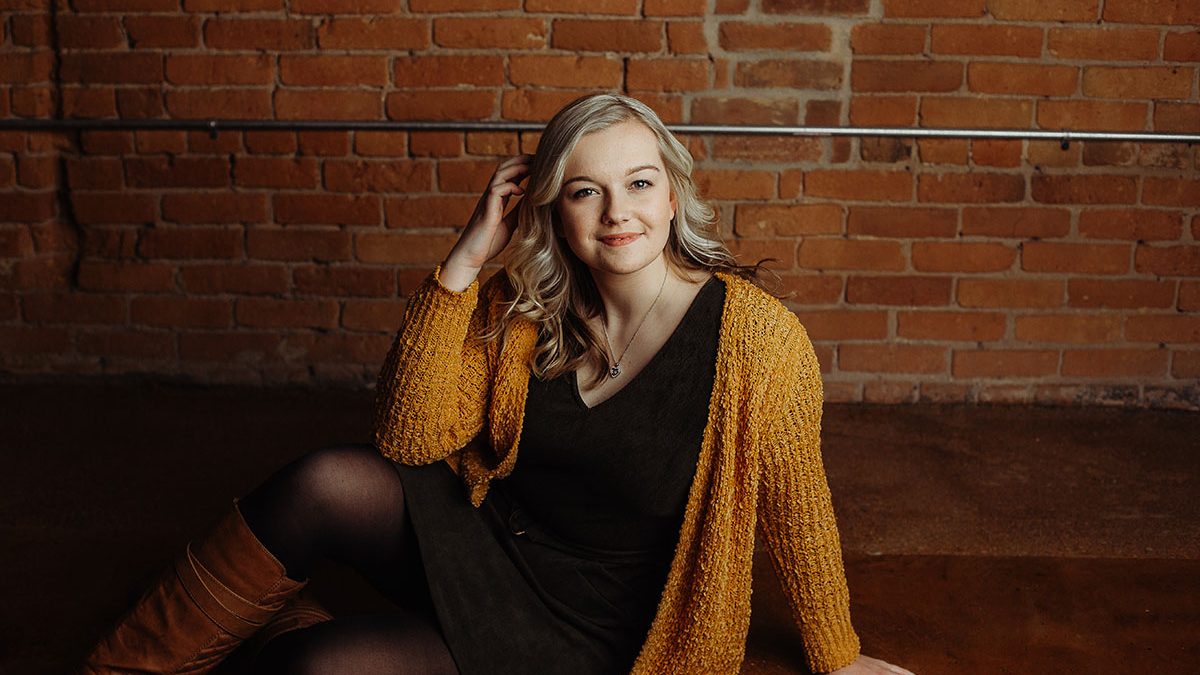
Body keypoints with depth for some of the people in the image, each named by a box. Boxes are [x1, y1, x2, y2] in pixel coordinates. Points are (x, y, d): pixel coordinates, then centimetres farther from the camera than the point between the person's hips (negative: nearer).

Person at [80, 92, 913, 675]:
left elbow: (798, 511, -8)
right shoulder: (522, 310, -5)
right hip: (489, 539, 4)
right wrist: (464, 261, -20)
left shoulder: (757, 339, -18)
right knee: (328, 481, -24)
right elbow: (408, 439, -13)